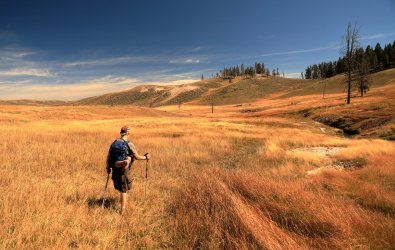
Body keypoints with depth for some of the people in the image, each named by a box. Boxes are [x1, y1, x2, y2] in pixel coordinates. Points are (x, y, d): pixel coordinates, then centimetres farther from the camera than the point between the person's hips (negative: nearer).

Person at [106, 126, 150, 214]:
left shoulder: (114, 143, 2)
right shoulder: (129, 144, -14)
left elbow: (109, 156, 6)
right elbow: (137, 157, -15)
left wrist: (108, 167, 18)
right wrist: (145, 157, 3)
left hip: (115, 169, 5)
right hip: (124, 170, -5)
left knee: (119, 187, 26)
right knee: (124, 190, 7)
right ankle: (122, 209, 13)